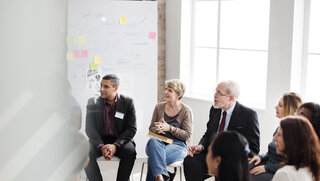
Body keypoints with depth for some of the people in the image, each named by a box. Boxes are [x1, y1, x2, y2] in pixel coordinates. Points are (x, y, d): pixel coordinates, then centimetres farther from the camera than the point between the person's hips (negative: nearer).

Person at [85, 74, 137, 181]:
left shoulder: (127, 102, -2)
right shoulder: (93, 102, 1)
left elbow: (132, 129, -6)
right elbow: (89, 128, -3)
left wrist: (115, 145, -21)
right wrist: (101, 146, -20)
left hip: (119, 140, -1)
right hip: (99, 140, 1)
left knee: (130, 151, -32)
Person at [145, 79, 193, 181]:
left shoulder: (186, 111, 2)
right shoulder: (159, 107, 13)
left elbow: (187, 135, -3)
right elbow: (151, 128, 18)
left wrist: (170, 128, -16)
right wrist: (157, 129, -8)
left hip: (177, 145, -3)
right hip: (159, 141, 3)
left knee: (154, 157, -36)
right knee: (152, 141, -37)